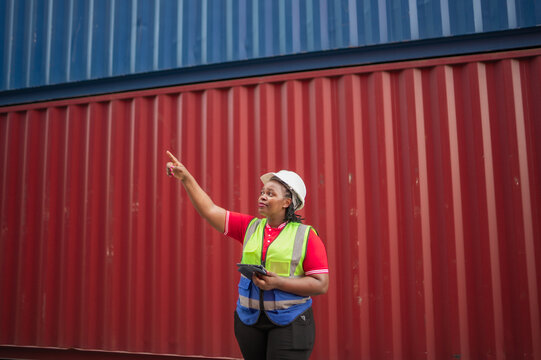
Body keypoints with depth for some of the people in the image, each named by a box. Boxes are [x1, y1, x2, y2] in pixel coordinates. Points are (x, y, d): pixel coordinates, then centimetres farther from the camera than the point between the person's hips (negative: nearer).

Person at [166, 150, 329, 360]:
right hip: (249, 319, 4)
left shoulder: (306, 236, -6)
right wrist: (186, 178, -1)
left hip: (289, 321, -4)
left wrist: (278, 283, -21)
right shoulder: (250, 227, 7)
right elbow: (210, 211, 4)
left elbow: (321, 284, -11)